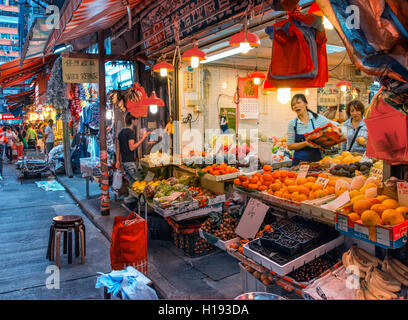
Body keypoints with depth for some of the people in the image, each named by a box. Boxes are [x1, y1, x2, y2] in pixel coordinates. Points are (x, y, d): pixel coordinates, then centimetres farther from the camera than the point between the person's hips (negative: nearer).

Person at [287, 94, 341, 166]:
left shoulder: (317, 118, 1)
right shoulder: (292, 123, 0)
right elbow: (290, 146, 0)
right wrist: (306, 143, -15)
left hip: (316, 159, 1)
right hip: (299, 161, 0)